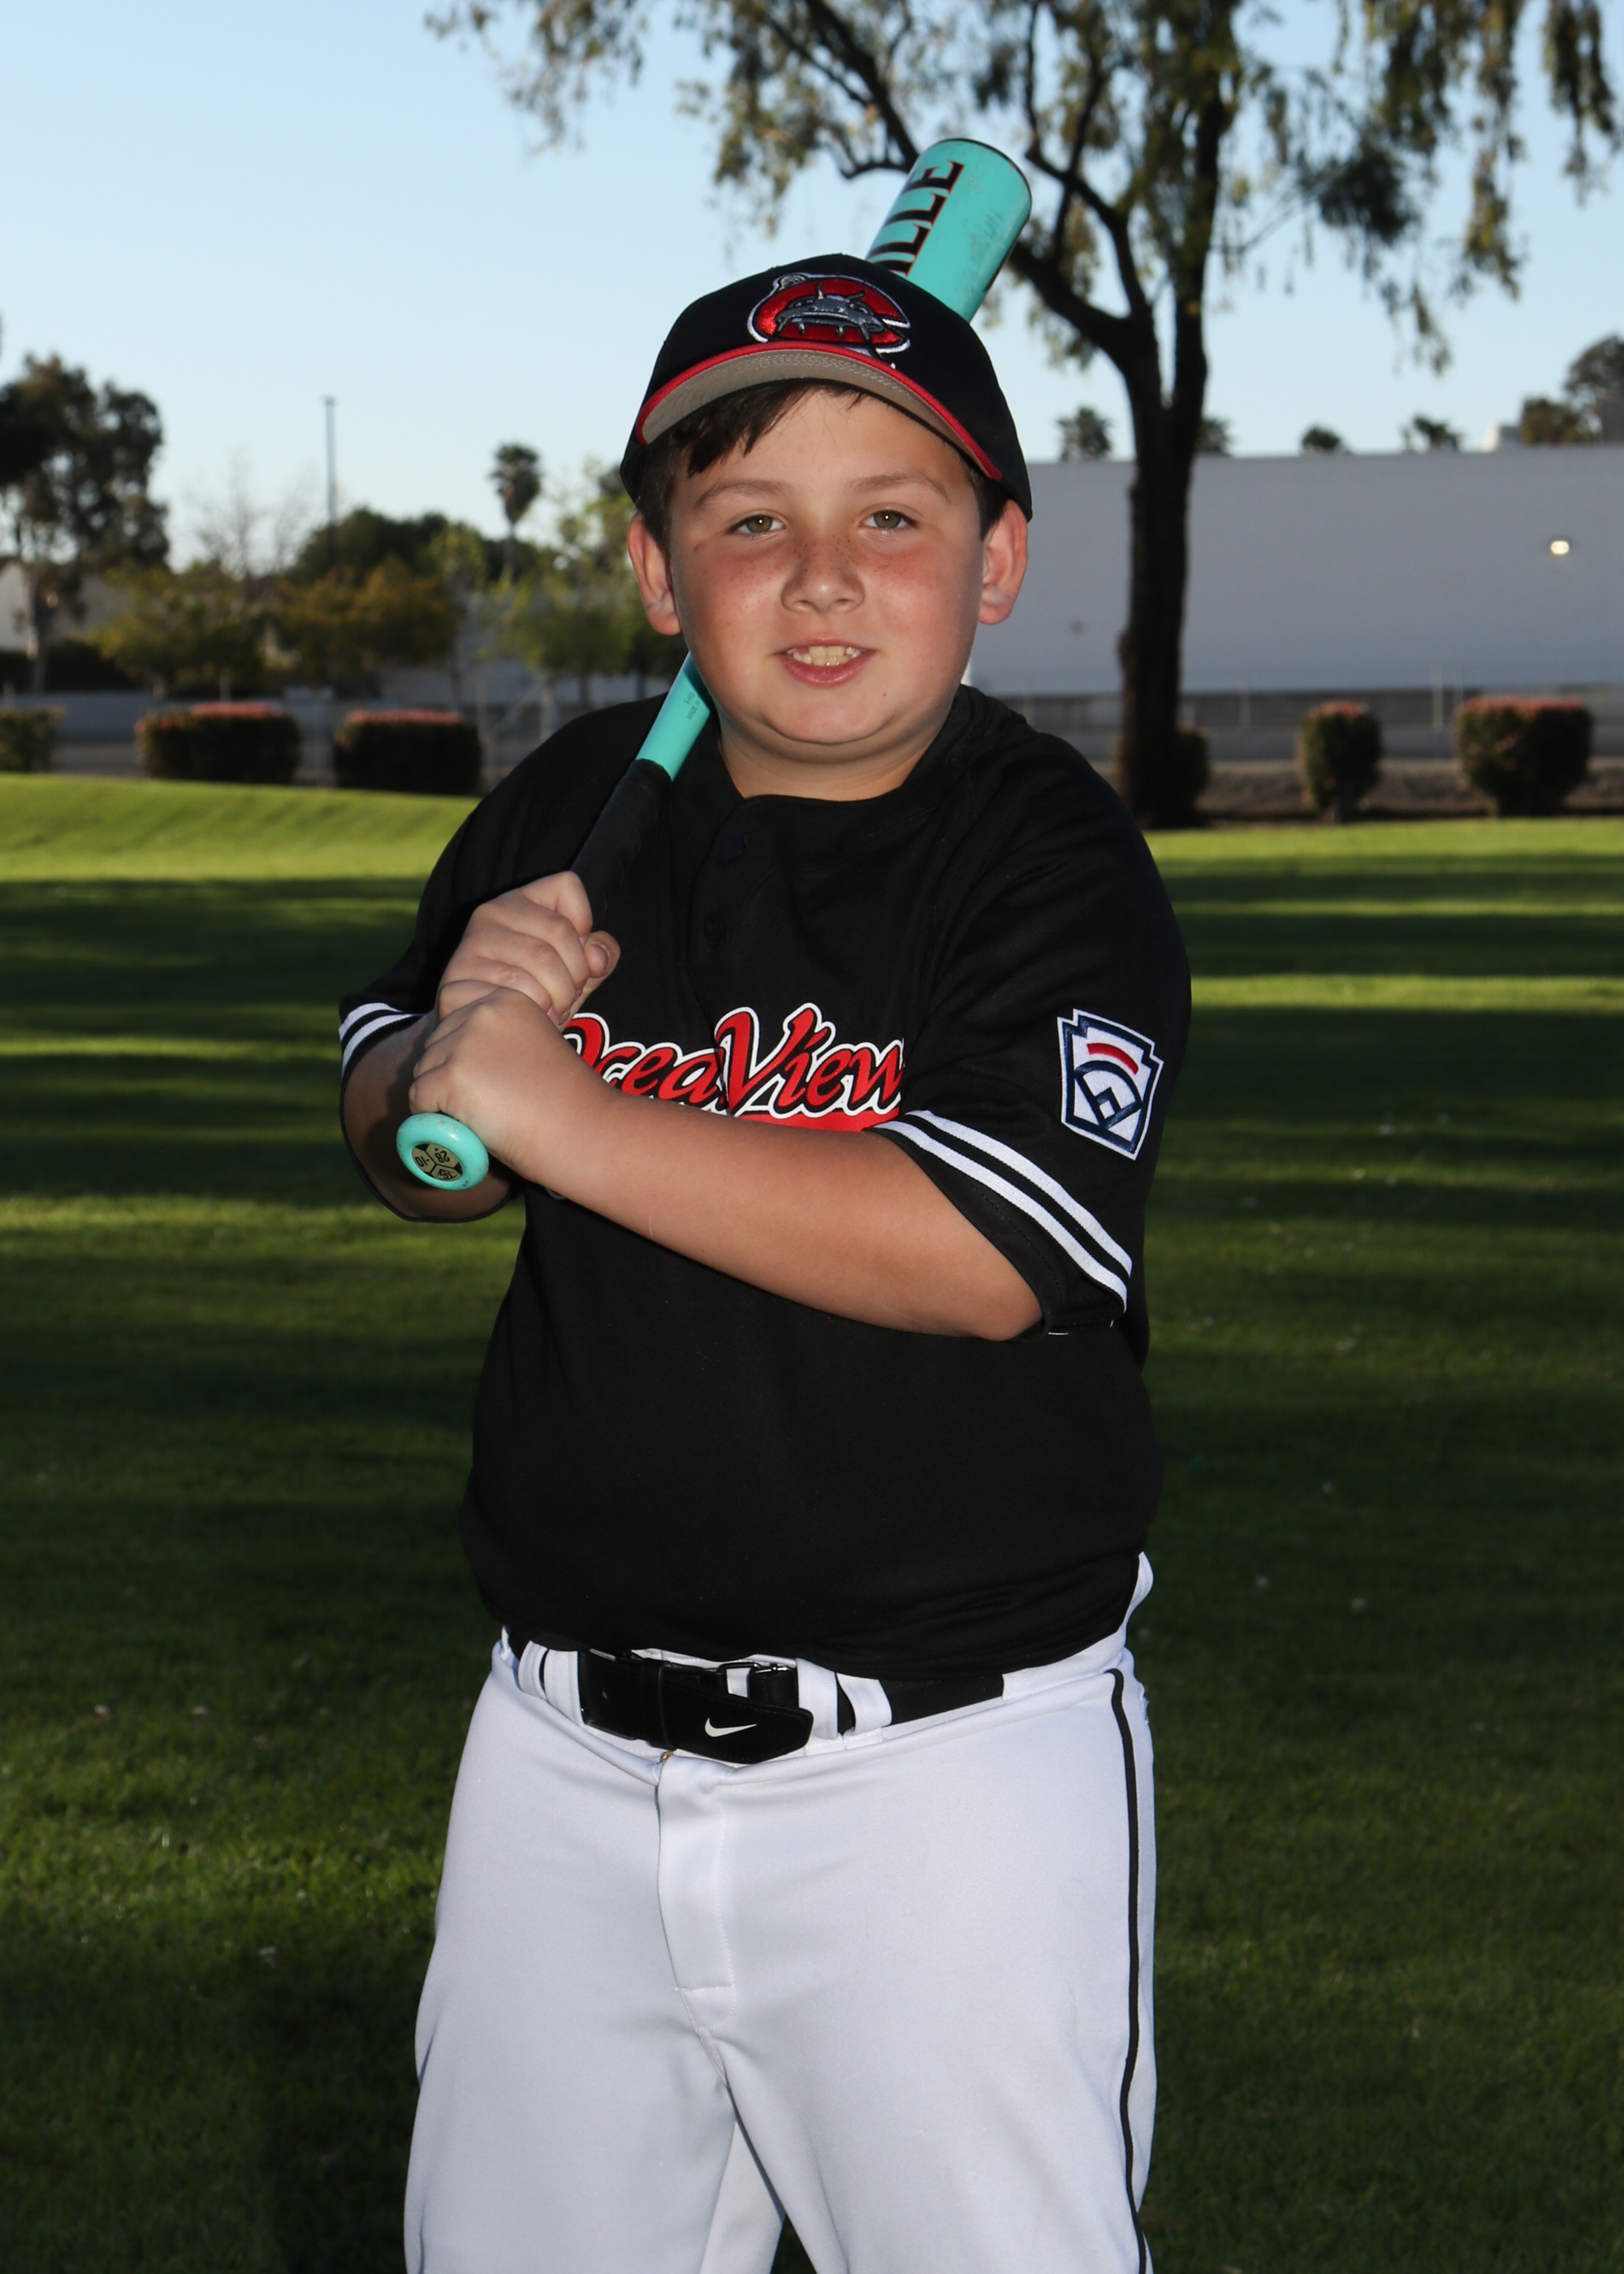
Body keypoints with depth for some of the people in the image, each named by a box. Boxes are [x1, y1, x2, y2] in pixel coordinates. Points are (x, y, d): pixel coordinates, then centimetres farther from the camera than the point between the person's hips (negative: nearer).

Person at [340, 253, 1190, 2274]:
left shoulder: (1054, 860, -11)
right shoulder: (572, 816, 3)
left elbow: (986, 1254, -25)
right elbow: (399, 1149, 15)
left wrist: (557, 1111, -23)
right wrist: (448, 1052, -9)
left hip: (948, 1773, -5)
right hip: (569, 1745, 5)